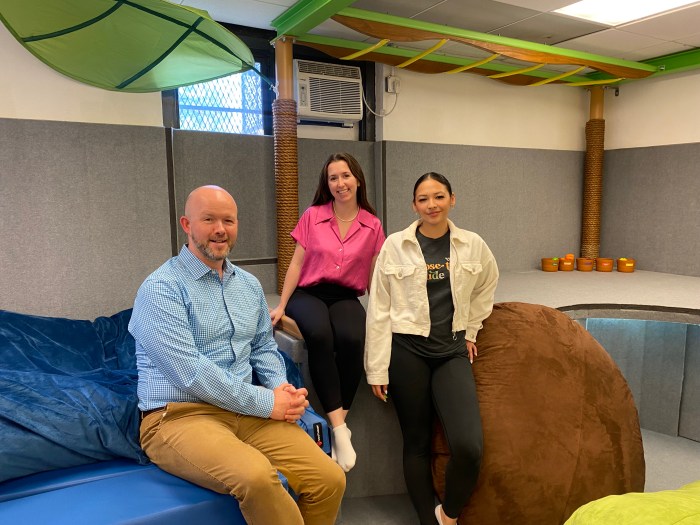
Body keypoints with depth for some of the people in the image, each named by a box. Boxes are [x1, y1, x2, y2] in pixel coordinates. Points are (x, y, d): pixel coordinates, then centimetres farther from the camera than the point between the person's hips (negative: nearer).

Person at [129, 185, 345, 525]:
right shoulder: (161, 289, -11)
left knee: (329, 479, -12)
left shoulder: (249, 285, 12)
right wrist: (266, 403, -15)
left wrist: (280, 387, -3)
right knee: (256, 476, -34)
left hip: (247, 412, 6)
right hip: (180, 415, -5)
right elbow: (191, 373, -19)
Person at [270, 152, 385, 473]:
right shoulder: (312, 216, 3)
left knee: (351, 340, -34)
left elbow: (373, 277, 11)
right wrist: (281, 305, 2)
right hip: (308, 293, 0)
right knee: (320, 336, -35)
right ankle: (339, 429, -27)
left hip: (346, 298, 1)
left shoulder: (372, 225, 5)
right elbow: (296, 263, 5)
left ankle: (339, 423, -20)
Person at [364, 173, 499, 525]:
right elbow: (378, 309, -3)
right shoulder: (394, 245, -4)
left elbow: (486, 286, 23)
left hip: (452, 351, 2)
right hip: (407, 351, -1)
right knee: (417, 443, 8)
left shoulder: (472, 245, 3)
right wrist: (377, 369, -4)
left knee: (469, 447, -13)